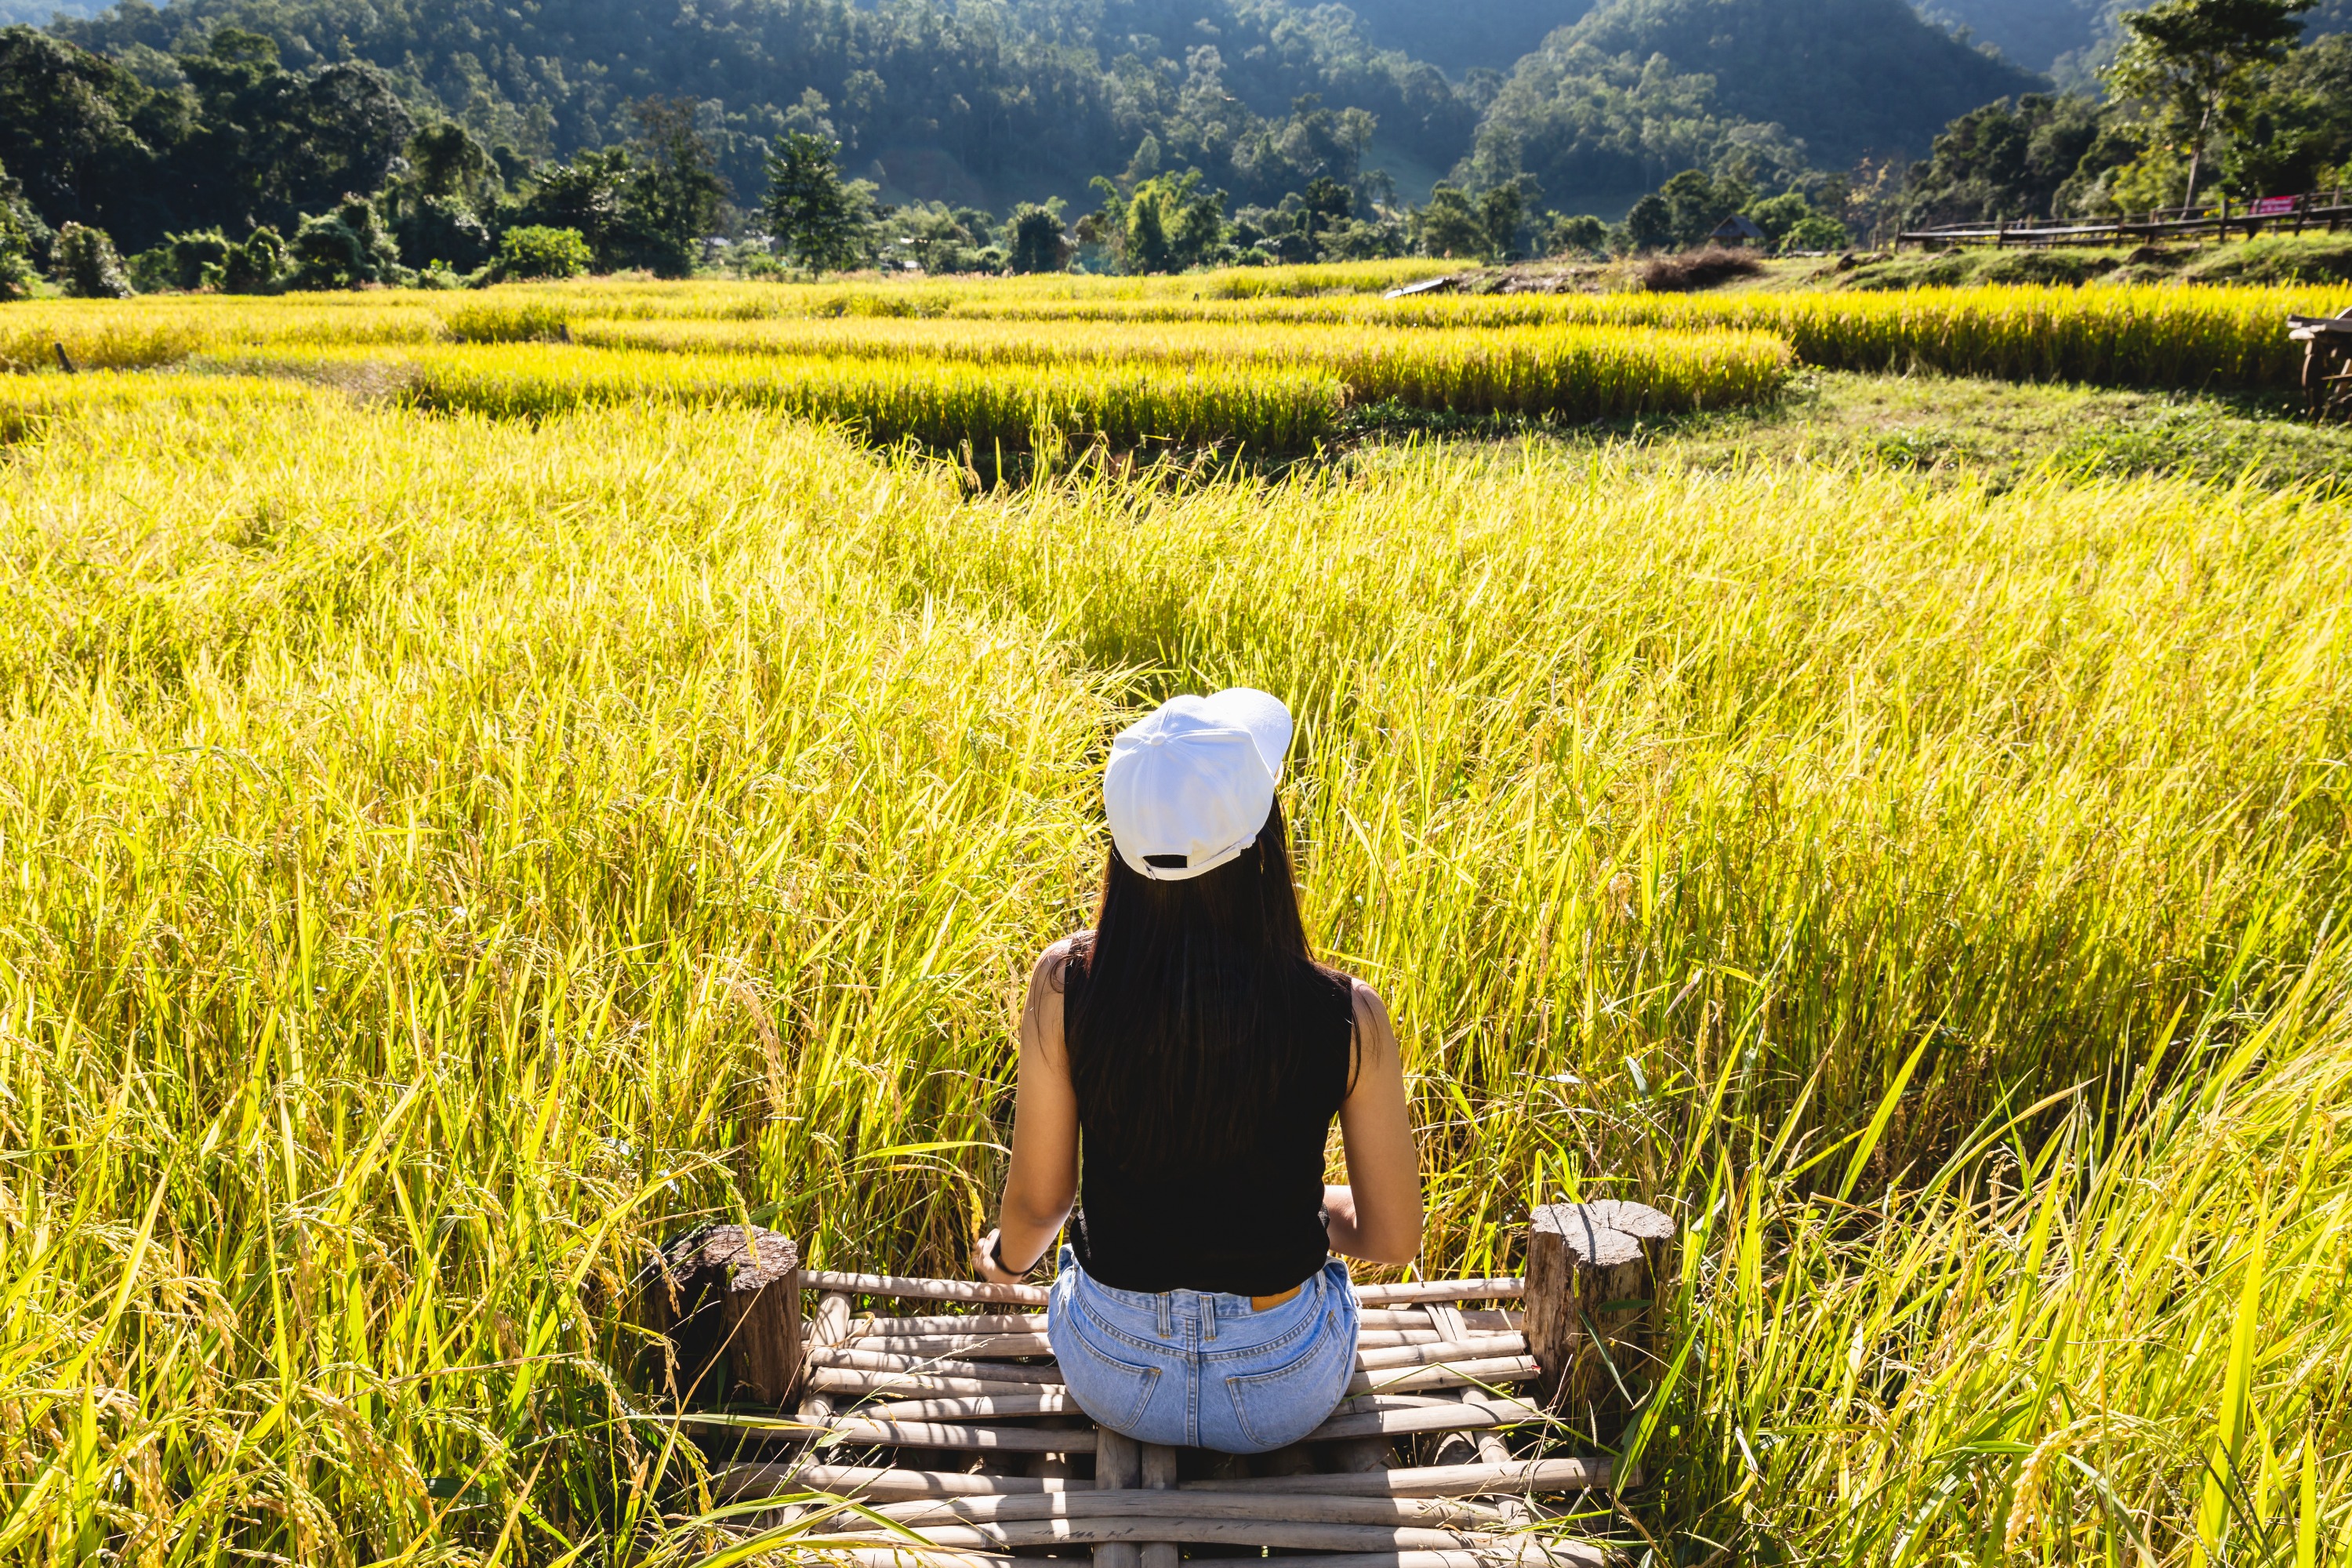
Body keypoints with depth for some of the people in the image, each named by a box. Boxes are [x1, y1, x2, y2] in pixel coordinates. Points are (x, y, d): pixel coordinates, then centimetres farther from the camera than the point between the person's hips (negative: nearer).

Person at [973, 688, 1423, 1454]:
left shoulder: (1066, 986, -22)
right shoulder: (1346, 1017, -24)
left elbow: (1038, 1201, -8)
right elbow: (1393, 1238, -11)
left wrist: (1005, 1256, 15)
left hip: (1110, 1378, 1)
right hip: (1286, 1393, 0)